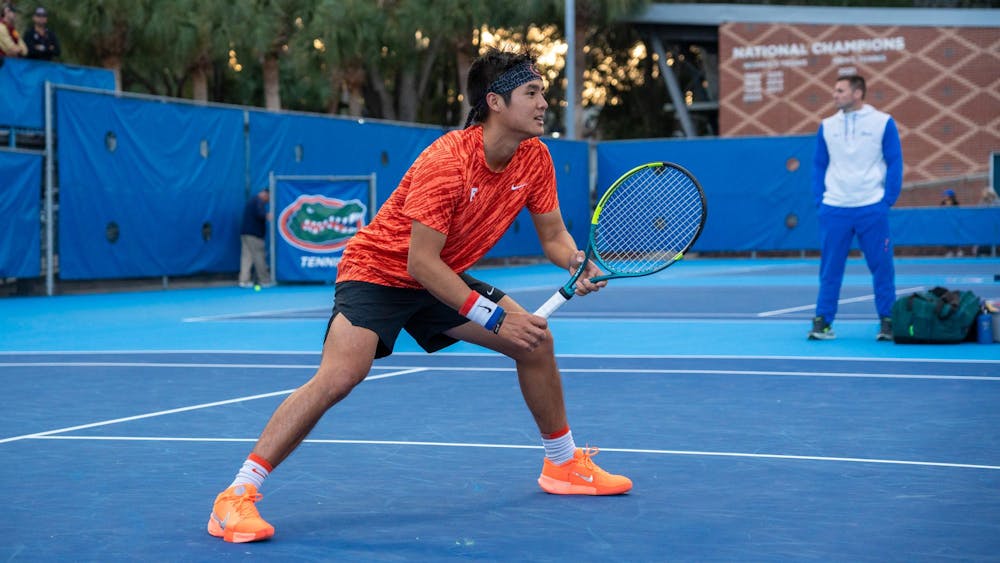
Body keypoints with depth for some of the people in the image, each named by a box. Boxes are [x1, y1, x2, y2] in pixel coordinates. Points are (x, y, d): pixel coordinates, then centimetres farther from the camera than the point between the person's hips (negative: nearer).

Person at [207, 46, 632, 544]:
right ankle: (237, 496, -22)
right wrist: (493, 316, -30)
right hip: (378, 271, -8)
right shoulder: (446, 161, -29)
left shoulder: (534, 159, -7)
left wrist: (578, 262, -21)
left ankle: (563, 465, 24)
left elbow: (553, 236, 3)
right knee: (339, 376, -28)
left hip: (445, 277, 8)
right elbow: (420, 263, -29)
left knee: (537, 341, 3)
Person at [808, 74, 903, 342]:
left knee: (882, 267, 1)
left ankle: (887, 321, 11)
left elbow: (895, 163, 1)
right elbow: (819, 166, 13)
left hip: (872, 209, -2)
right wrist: (819, 200, 4)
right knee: (830, 269, 2)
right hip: (834, 209, 2)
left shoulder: (883, 122, 0)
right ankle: (822, 321, 7)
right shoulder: (827, 126, 9)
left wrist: (888, 199, -5)